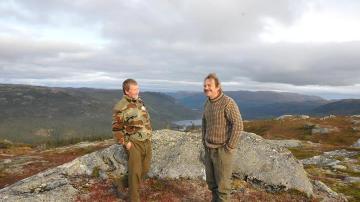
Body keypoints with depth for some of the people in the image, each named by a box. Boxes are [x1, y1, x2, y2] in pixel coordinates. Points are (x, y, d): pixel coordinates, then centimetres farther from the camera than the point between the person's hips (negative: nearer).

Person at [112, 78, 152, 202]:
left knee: (145, 169, 18)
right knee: (135, 172, 1)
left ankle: (129, 184, 44)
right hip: (134, 143, -7)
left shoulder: (139, 102, 8)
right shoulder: (120, 107, -16)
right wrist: (125, 143, -15)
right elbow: (116, 129, -14)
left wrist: (149, 136, 13)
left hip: (147, 141, 7)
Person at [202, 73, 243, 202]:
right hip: (209, 150, 8)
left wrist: (229, 147, -19)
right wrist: (204, 141, 13)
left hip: (223, 150, -7)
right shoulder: (208, 103, 6)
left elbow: (238, 125, -23)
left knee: (222, 183, 4)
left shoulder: (228, 102, -19)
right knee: (211, 181, 18)